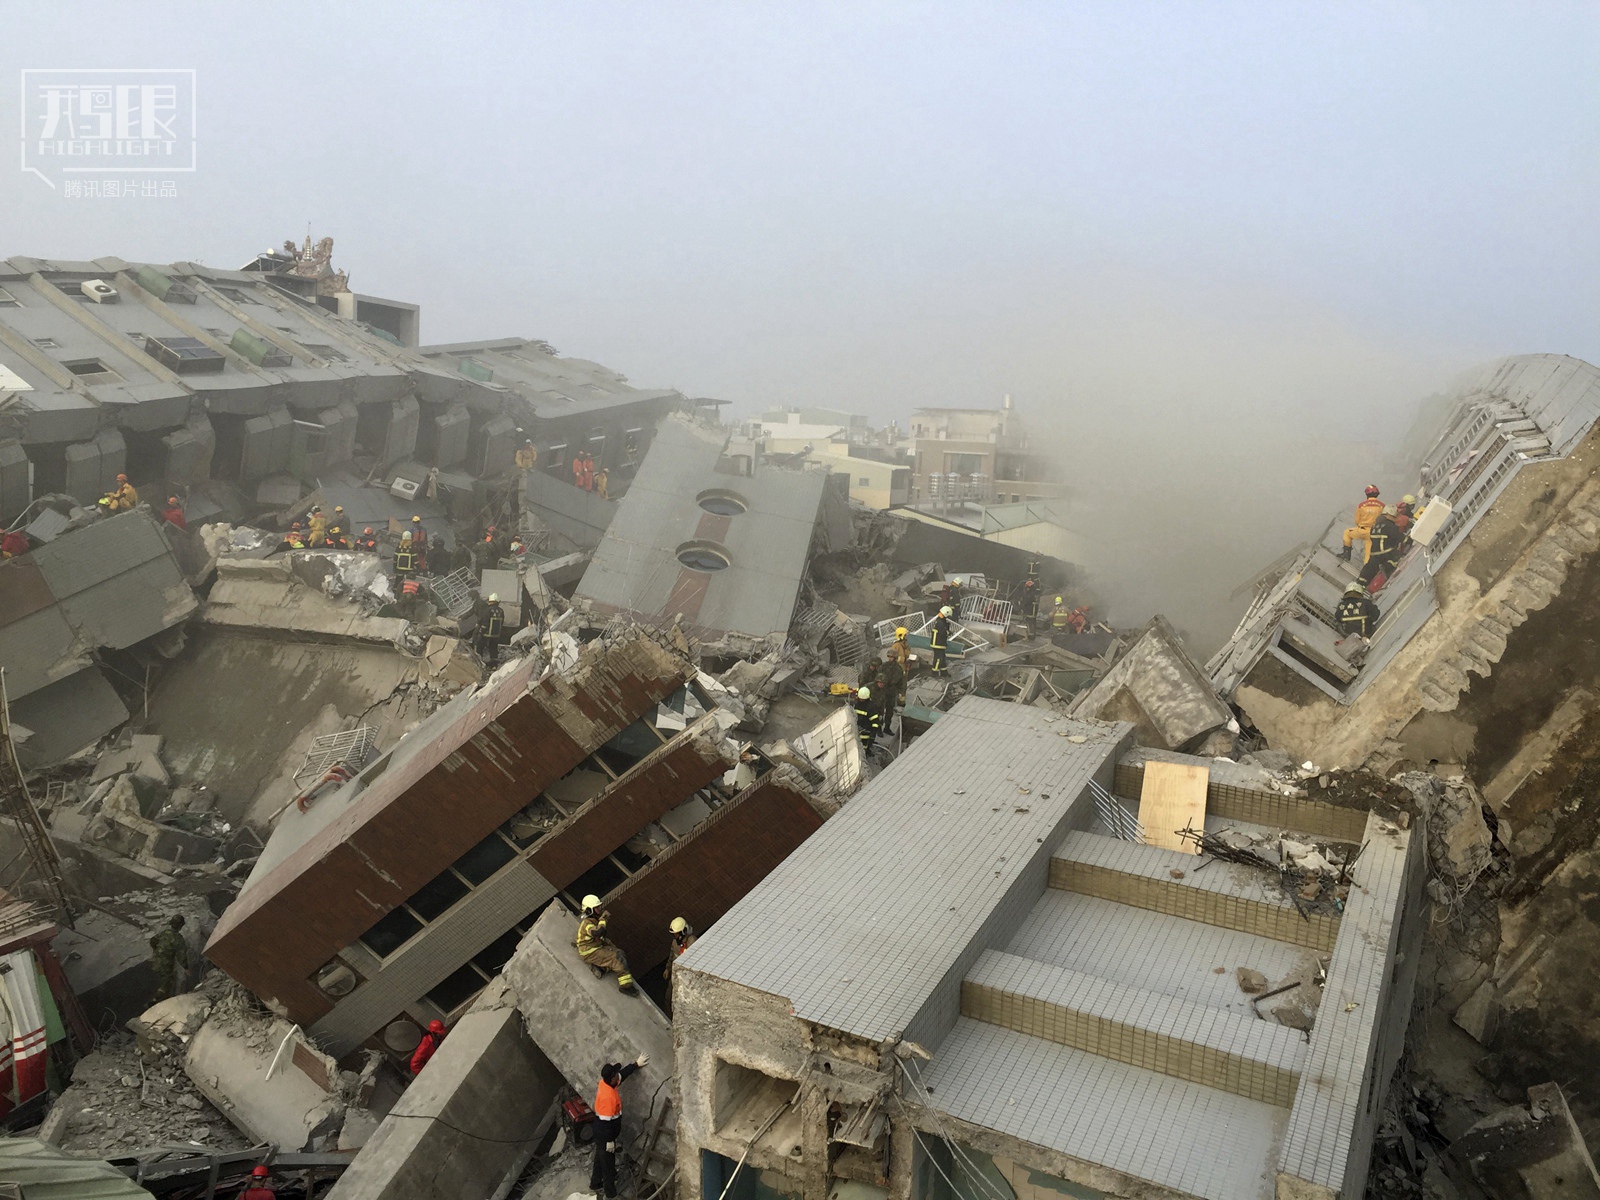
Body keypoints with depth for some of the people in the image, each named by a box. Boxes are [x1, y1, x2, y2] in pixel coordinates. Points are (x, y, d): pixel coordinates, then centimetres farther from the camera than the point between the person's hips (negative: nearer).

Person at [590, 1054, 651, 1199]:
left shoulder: (605, 1082, -10)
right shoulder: (608, 1097, -36)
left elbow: (622, 1074, 10)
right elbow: (606, 1121, -28)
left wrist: (636, 1064, 13)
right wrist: (609, 1141, -19)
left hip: (601, 1133, 9)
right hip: (605, 1135, -9)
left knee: (600, 1159, 26)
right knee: (608, 1163, 10)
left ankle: (595, 1184, 44)